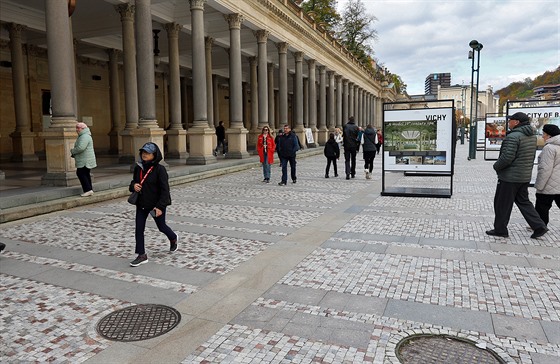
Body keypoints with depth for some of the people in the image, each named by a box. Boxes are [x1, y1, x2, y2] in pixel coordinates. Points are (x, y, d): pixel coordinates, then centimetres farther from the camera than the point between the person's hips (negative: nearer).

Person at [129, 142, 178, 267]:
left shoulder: (159, 169, -17)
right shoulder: (138, 168, 2)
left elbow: (164, 190, -18)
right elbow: (134, 182, 16)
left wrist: (160, 206, -23)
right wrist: (133, 186, -9)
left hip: (156, 205, -5)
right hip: (141, 204, 5)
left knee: (161, 226, 13)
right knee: (139, 229, 2)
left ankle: (173, 238, 45)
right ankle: (142, 255, 12)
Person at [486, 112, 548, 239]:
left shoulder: (513, 137, -20)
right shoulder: (532, 136, 9)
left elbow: (507, 157, -24)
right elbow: (531, 156, 15)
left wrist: (496, 166, -8)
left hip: (509, 176, -9)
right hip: (525, 177, 9)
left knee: (502, 204, 4)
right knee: (523, 201, 19)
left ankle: (500, 229, 14)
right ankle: (539, 226, 15)